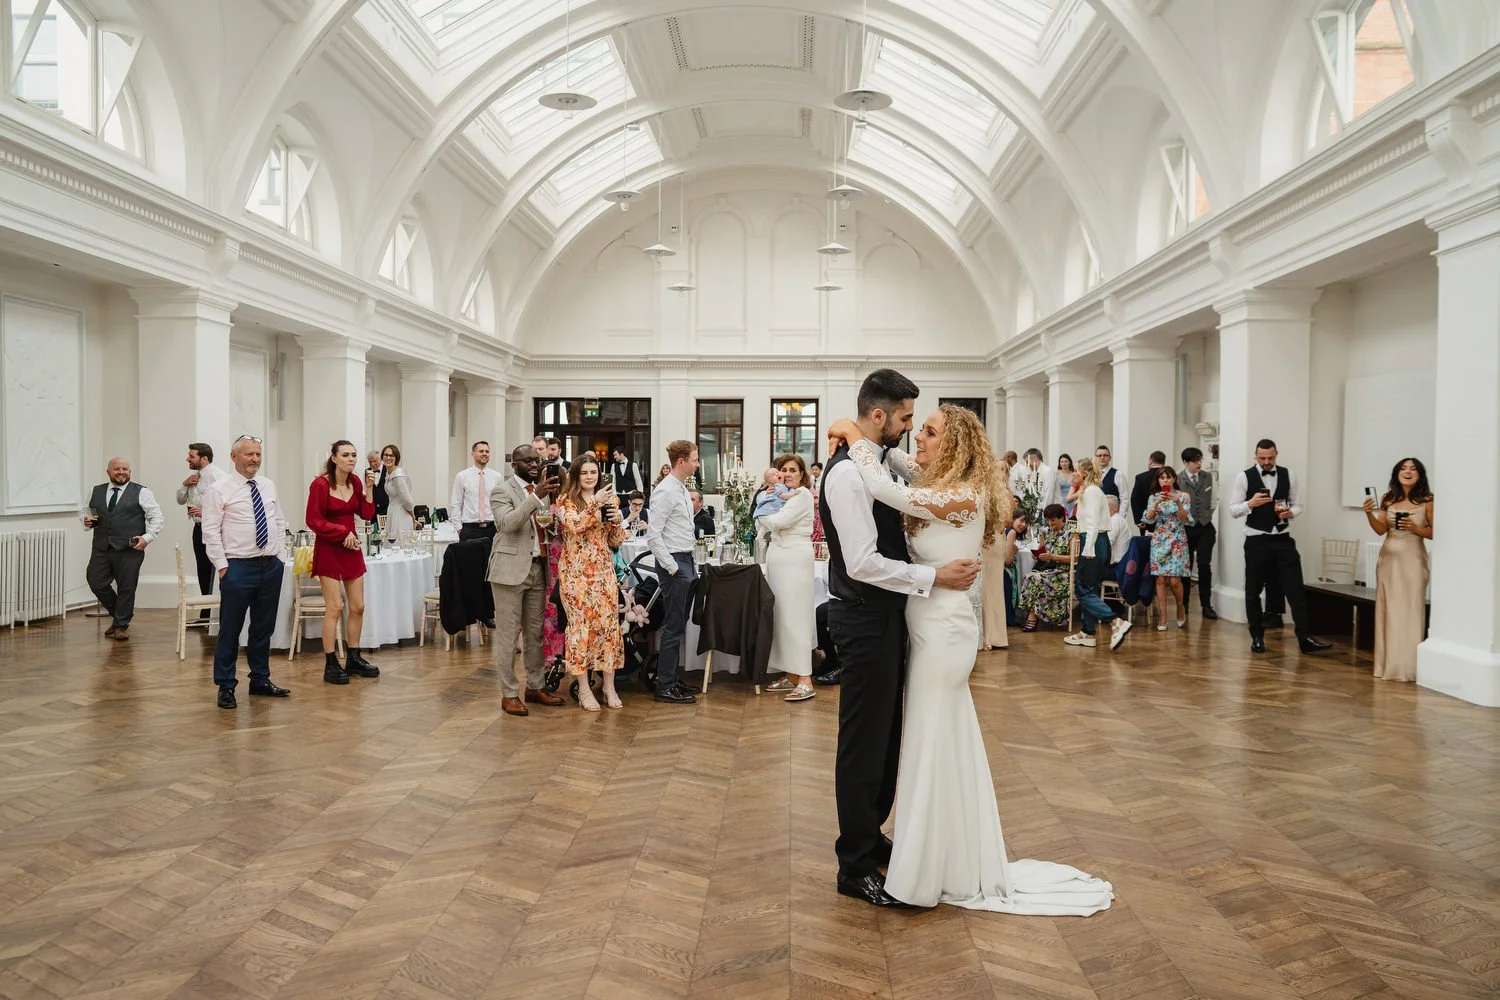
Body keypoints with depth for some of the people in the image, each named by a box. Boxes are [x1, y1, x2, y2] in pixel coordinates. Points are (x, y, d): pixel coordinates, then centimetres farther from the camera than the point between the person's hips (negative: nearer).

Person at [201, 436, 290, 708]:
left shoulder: (268, 486, 11)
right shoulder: (219, 489, -5)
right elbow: (210, 531, -7)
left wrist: (278, 553, 8)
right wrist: (222, 565, -11)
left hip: (271, 565, 5)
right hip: (238, 567, -5)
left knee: (264, 627, 14)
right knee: (230, 630, 0)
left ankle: (260, 681, 25)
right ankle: (225, 686, 11)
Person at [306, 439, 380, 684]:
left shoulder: (355, 481, 6)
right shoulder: (320, 484, -12)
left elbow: (366, 514, 4)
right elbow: (314, 521, -11)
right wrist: (343, 533, -13)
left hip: (351, 547, 6)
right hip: (328, 549, -6)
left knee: (358, 607, 8)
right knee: (335, 607, -7)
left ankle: (353, 659, 19)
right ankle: (330, 665, 1)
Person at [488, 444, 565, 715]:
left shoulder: (543, 490, 14)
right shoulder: (502, 490, -6)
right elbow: (508, 523, -22)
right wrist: (536, 497, -27)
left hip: (538, 568, 6)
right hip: (511, 570, -6)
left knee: (535, 632, 13)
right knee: (508, 633, 0)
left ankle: (534, 687, 24)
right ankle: (509, 694, 7)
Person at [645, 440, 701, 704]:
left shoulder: (682, 489, 15)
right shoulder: (665, 491, -14)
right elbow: (653, 536, -19)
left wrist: (690, 565, 16)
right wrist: (672, 567, -19)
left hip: (686, 562, 9)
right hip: (674, 564, -9)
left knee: (678, 625, 14)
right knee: (673, 627, -5)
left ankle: (670, 679, 22)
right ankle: (665, 687, 2)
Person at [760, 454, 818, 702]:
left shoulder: (803, 494, -8)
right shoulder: (784, 495, 18)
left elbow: (776, 521, -17)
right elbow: (766, 527, 8)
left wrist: (760, 515, 2)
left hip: (794, 559, -9)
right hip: (777, 558, 9)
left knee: (795, 615, -10)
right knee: (781, 615, 8)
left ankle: (805, 681, -10)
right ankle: (791, 674, 15)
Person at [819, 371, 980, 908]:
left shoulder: (883, 460, 8)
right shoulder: (847, 473, -21)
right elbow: (863, 563, -26)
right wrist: (934, 576, -22)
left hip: (887, 613, 10)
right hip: (864, 619, -10)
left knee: (888, 735, 19)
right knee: (863, 741, 1)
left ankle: (869, 837, 35)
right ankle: (855, 868, 14)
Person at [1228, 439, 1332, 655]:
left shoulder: (1287, 475, 6)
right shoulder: (1244, 477, -4)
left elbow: (1298, 506, 12)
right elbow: (1233, 510, -5)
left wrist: (1290, 512, -12)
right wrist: (1250, 503, -25)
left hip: (1283, 540, 2)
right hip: (1256, 542, -2)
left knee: (1295, 589, -4)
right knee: (1253, 591, 7)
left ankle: (1305, 638, -2)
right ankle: (1257, 638, 20)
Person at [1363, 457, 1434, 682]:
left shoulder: (1427, 501, -4)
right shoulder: (1388, 499, 4)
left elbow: (1435, 532, -1)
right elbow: (1381, 530, 1)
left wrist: (1415, 529, -17)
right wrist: (1369, 514, -14)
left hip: (1412, 560, -3)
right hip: (1389, 558, 4)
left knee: (1410, 611, -1)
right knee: (1388, 610, 7)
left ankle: (1407, 666, 5)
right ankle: (1387, 664, 14)